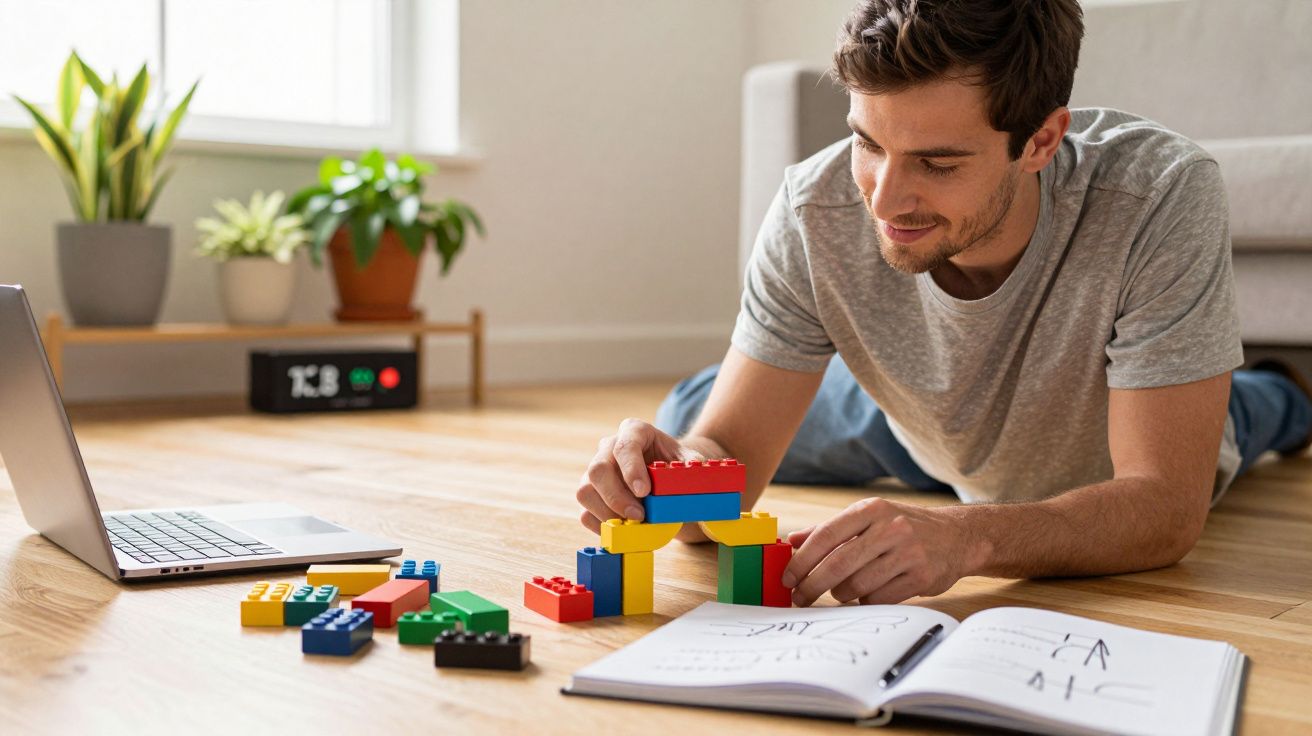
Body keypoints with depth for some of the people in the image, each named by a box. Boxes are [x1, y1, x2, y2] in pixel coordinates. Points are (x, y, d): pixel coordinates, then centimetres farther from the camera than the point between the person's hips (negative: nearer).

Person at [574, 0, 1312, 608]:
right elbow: (728, 449, -34)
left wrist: (966, 537, -64)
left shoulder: (1162, 197, -46)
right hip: (932, 430, 2)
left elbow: (1166, 506, -46)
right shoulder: (816, 211, -38)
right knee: (685, 423, 9)